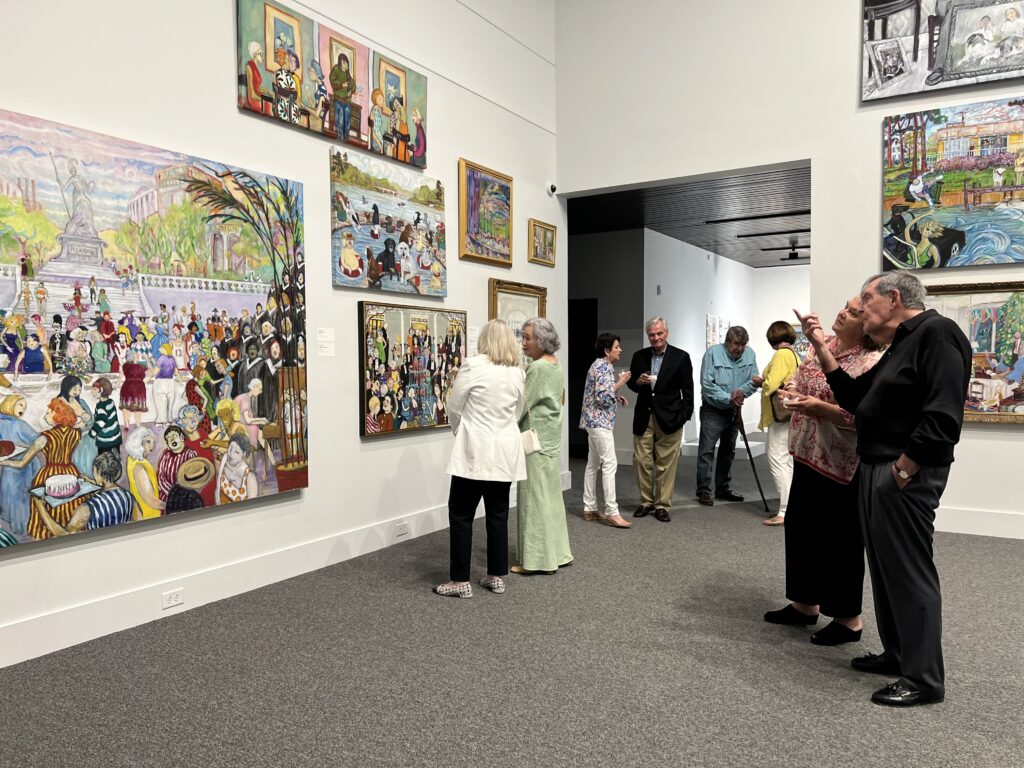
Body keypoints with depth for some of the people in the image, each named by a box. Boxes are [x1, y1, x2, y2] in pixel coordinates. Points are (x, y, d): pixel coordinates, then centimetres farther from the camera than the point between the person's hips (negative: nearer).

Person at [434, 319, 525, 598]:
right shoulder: (517, 373, 7)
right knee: (498, 515, 12)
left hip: (475, 452, -6)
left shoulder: (473, 366, -9)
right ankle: (497, 577, 19)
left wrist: (460, 432, 17)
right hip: (505, 452, 6)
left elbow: (454, 407, -1)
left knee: (461, 514, 3)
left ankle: (460, 581, 7)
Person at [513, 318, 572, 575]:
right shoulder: (557, 366, 11)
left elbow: (522, 405, -15)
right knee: (550, 495, 15)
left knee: (535, 496, -2)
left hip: (536, 438, -9)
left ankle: (537, 559, 5)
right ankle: (556, 552, 23)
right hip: (551, 436, 9)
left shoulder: (537, 368, -17)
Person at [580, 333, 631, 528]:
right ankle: (612, 513, -11)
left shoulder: (600, 364, 16)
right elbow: (603, 397, -23)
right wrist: (620, 383, -13)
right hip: (599, 421, -11)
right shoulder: (603, 367, -15)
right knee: (609, 464, -11)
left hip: (595, 420, 11)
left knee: (593, 464, 11)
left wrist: (617, 398, 12)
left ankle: (589, 509, 15)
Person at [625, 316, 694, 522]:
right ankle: (646, 502, 19)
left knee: (666, 464, 2)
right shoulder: (639, 356, 8)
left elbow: (687, 390, 0)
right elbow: (630, 383, 14)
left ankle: (662, 505, 13)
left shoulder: (681, 357, -1)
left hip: (668, 418, -3)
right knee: (642, 461, 5)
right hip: (643, 418, 3)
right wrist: (638, 381, -9)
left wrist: (684, 416, -7)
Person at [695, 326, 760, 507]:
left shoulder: (750, 355, -2)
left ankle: (723, 489, 24)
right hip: (713, 410, -5)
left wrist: (742, 391, -24)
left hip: (734, 411, 5)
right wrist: (729, 398, -22)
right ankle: (703, 490, -1)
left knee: (728, 451, 13)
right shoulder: (713, 353, -14)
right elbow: (707, 384, -17)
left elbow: (753, 382, -2)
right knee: (706, 450, -7)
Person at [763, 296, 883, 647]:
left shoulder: (872, 363, -17)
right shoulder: (821, 345, 6)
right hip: (807, 454, 8)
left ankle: (848, 618, 20)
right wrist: (791, 392, -5)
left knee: (840, 539, 3)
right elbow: (798, 381, 17)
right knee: (800, 527, 15)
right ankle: (806, 603, 30)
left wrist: (820, 407, -27)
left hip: (842, 464, -8)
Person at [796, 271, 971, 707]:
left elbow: (942, 415, -24)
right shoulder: (899, 347, 18)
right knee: (886, 567, 16)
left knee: (910, 572, -3)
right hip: (875, 471, 10)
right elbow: (855, 399, 15)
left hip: (904, 476, -10)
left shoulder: (936, 332, -14)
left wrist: (901, 471, -21)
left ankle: (924, 678, 9)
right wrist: (821, 347, 10)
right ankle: (898, 654, 29)